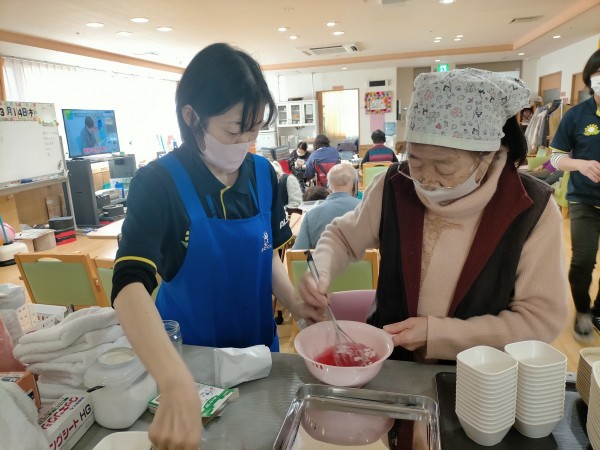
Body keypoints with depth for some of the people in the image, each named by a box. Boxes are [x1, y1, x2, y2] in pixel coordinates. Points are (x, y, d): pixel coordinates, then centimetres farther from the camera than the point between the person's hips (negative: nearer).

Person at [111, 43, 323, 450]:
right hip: (187, 351, -3)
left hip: (258, 340, 4)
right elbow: (130, 285, -34)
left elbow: (268, 253, 3)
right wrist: (178, 385, -48)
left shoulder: (264, 174, -7)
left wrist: (294, 303, -14)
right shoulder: (159, 183, -22)